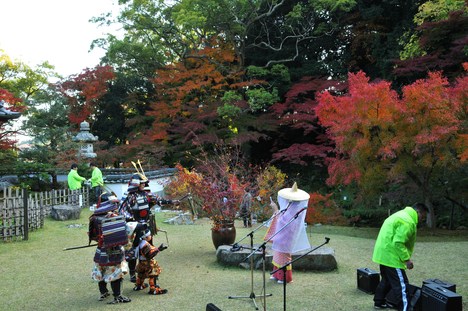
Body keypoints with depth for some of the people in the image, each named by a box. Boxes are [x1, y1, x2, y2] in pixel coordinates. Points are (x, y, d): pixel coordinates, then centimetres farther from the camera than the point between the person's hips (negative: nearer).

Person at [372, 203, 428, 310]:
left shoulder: (402, 215, 16)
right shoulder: (408, 222, -19)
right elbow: (398, 243, -26)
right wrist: (407, 259, -20)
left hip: (383, 254, 11)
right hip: (391, 256, -11)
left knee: (387, 280, 24)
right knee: (402, 285, -8)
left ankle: (379, 302, 35)